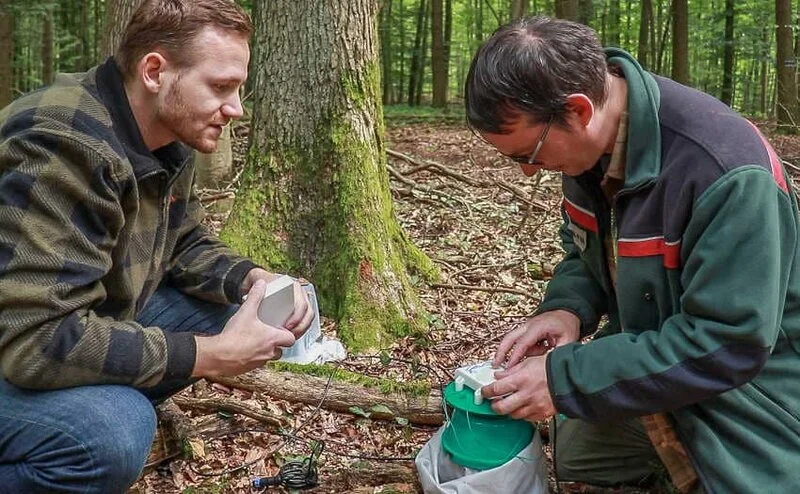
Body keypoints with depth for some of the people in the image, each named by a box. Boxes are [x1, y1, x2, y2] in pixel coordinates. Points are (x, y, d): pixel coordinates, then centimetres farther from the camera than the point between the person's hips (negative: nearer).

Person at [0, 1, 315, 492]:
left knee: (225, 310, -3)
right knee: (114, 433, -34)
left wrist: (255, 280, -12)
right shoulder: (64, 146, -31)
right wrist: (214, 355, -30)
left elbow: (185, 243, 9)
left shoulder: (169, 140, -3)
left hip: (82, 325, 9)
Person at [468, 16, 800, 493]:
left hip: (745, 377, -7)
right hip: (642, 358, 8)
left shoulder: (725, 173, -35)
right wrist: (567, 308, -16)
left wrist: (566, 379, -31)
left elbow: (727, 344, -32)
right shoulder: (588, 143, -10)